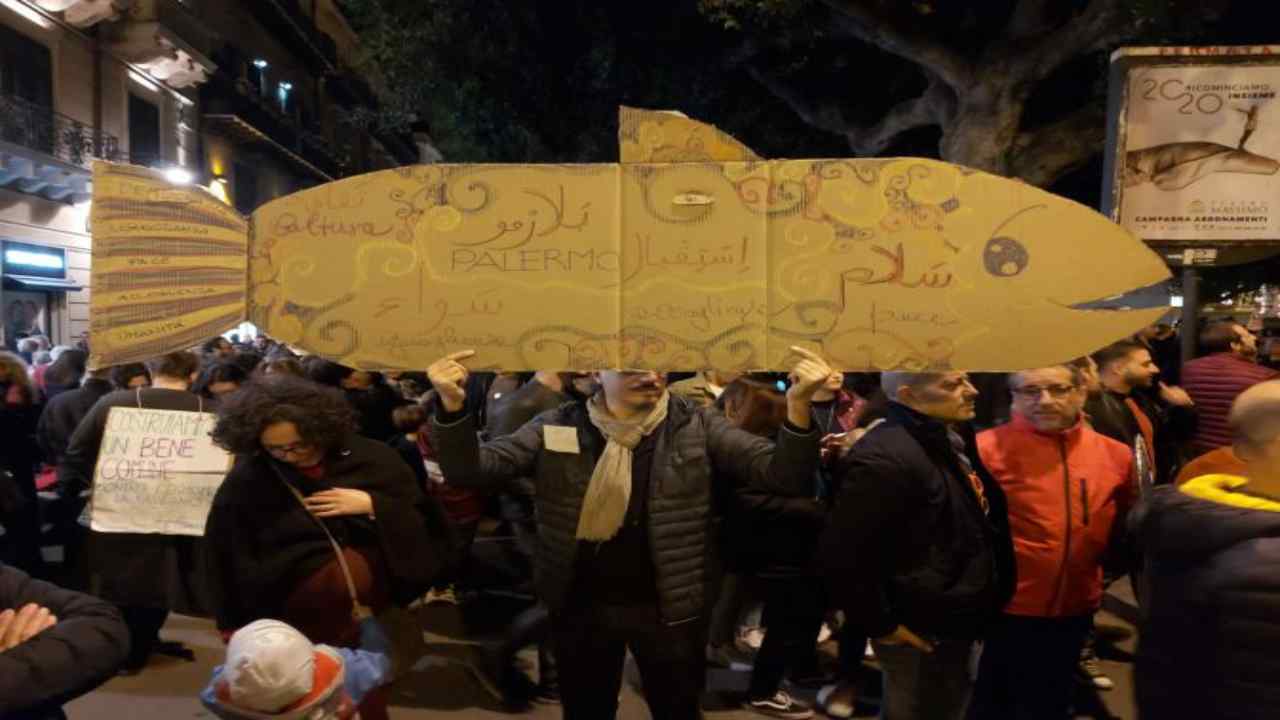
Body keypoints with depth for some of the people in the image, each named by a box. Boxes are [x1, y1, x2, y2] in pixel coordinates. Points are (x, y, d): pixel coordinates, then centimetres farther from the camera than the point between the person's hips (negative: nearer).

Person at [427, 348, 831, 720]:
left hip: (668, 608, -1)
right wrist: (453, 405, -29)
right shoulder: (558, 428, -6)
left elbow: (783, 476, -15)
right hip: (580, 606, 1)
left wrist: (797, 404, -33)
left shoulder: (696, 427, -8)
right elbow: (472, 470, -10)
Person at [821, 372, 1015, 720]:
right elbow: (843, 556, -30)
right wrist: (880, 625, -20)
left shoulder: (952, 441, 6)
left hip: (955, 622, 9)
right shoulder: (885, 459, -27)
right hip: (922, 631, -9)